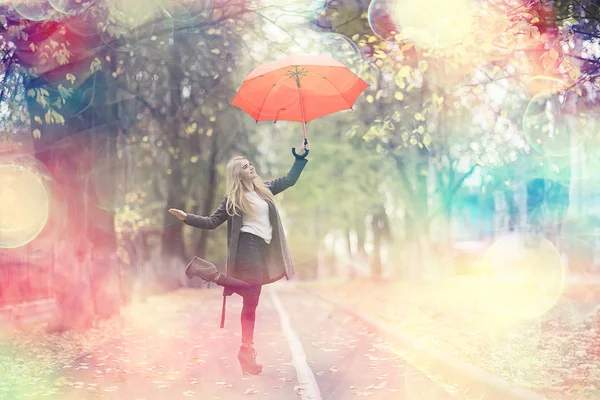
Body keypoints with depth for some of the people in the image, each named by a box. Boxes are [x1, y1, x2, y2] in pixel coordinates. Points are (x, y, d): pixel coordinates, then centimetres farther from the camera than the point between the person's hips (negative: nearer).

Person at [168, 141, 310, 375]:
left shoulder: (264, 190, 19)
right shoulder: (233, 198, 2)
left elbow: (289, 180, 29)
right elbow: (212, 222, 1)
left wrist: (301, 156, 24)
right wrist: (187, 218, -12)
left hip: (260, 249, 6)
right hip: (247, 246, -6)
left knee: (251, 302, 5)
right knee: (250, 297, -20)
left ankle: (247, 352, 6)